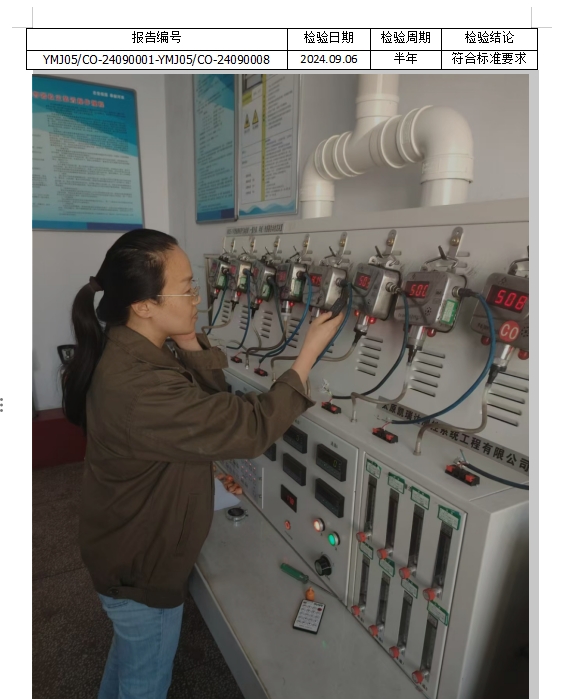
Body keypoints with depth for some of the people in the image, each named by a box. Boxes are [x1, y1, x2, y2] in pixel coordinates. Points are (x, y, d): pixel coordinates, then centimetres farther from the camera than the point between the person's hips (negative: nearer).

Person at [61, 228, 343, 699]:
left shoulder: (127, 352, -8)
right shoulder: (141, 388, -39)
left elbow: (211, 399, -4)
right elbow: (251, 427, -35)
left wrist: (187, 339, -17)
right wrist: (310, 351, -28)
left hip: (128, 548, 8)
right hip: (142, 566, -8)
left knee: (130, 653, 36)